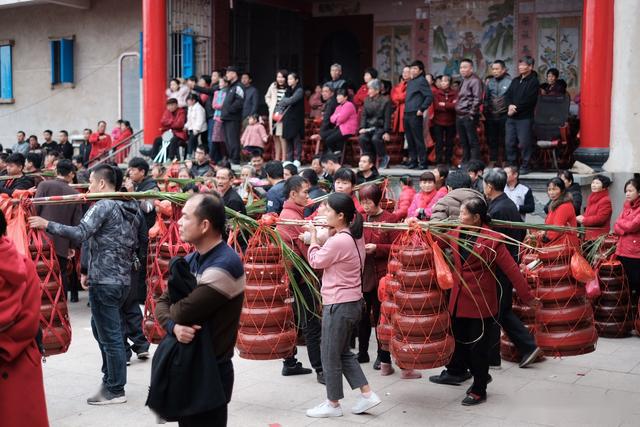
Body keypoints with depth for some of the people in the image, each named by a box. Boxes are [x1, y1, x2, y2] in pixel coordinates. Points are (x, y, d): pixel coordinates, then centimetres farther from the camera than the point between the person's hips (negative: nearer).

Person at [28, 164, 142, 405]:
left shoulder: (103, 206, -12)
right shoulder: (130, 209, 14)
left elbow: (80, 233, -25)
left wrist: (47, 225, -19)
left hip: (104, 281, -9)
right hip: (122, 279, 9)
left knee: (109, 335, -2)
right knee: (101, 328, 21)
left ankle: (115, 390, 4)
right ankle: (110, 378, 27)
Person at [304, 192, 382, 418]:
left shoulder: (338, 241, -23)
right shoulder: (355, 236, 6)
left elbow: (315, 261, -8)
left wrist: (313, 235, 4)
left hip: (338, 305, -9)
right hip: (353, 302, 9)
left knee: (330, 355, 6)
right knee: (343, 351, 20)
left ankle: (333, 404, 18)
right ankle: (367, 394, 19)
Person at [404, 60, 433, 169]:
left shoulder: (422, 81, -5)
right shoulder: (410, 82, 19)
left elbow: (429, 96, -12)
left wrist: (421, 109, -14)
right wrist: (406, 108, 16)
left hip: (415, 115, -8)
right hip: (407, 114, 8)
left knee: (418, 139, -6)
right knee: (410, 139, 10)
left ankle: (423, 162, -2)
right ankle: (413, 160, 17)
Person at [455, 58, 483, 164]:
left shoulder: (475, 81, -9)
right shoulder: (464, 80, 18)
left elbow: (477, 99, -16)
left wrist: (472, 113, -18)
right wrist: (457, 109, 14)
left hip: (469, 116, -9)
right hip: (460, 115, 9)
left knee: (472, 142, -5)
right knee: (464, 142, 14)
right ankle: (465, 162, 21)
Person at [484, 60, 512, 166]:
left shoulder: (509, 82, -5)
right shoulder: (490, 82, 11)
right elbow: (486, 98, 13)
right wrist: (484, 112, 7)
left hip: (504, 116, -4)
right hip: (491, 116, 5)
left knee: (503, 140, 2)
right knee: (491, 140, 9)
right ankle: (492, 162, 18)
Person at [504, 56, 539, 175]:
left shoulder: (533, 82, -4)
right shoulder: (515, 81, 18)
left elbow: (529, 100, -14)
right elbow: (507, 95, 12)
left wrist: (516, 109, -13)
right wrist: (510, 105, -9)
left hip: (525, 117, -7)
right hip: (511, 117, 7)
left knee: (524, 143, -5)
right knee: (510, 142, 8)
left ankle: (524, 166, 3)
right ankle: (511, 164, 17)